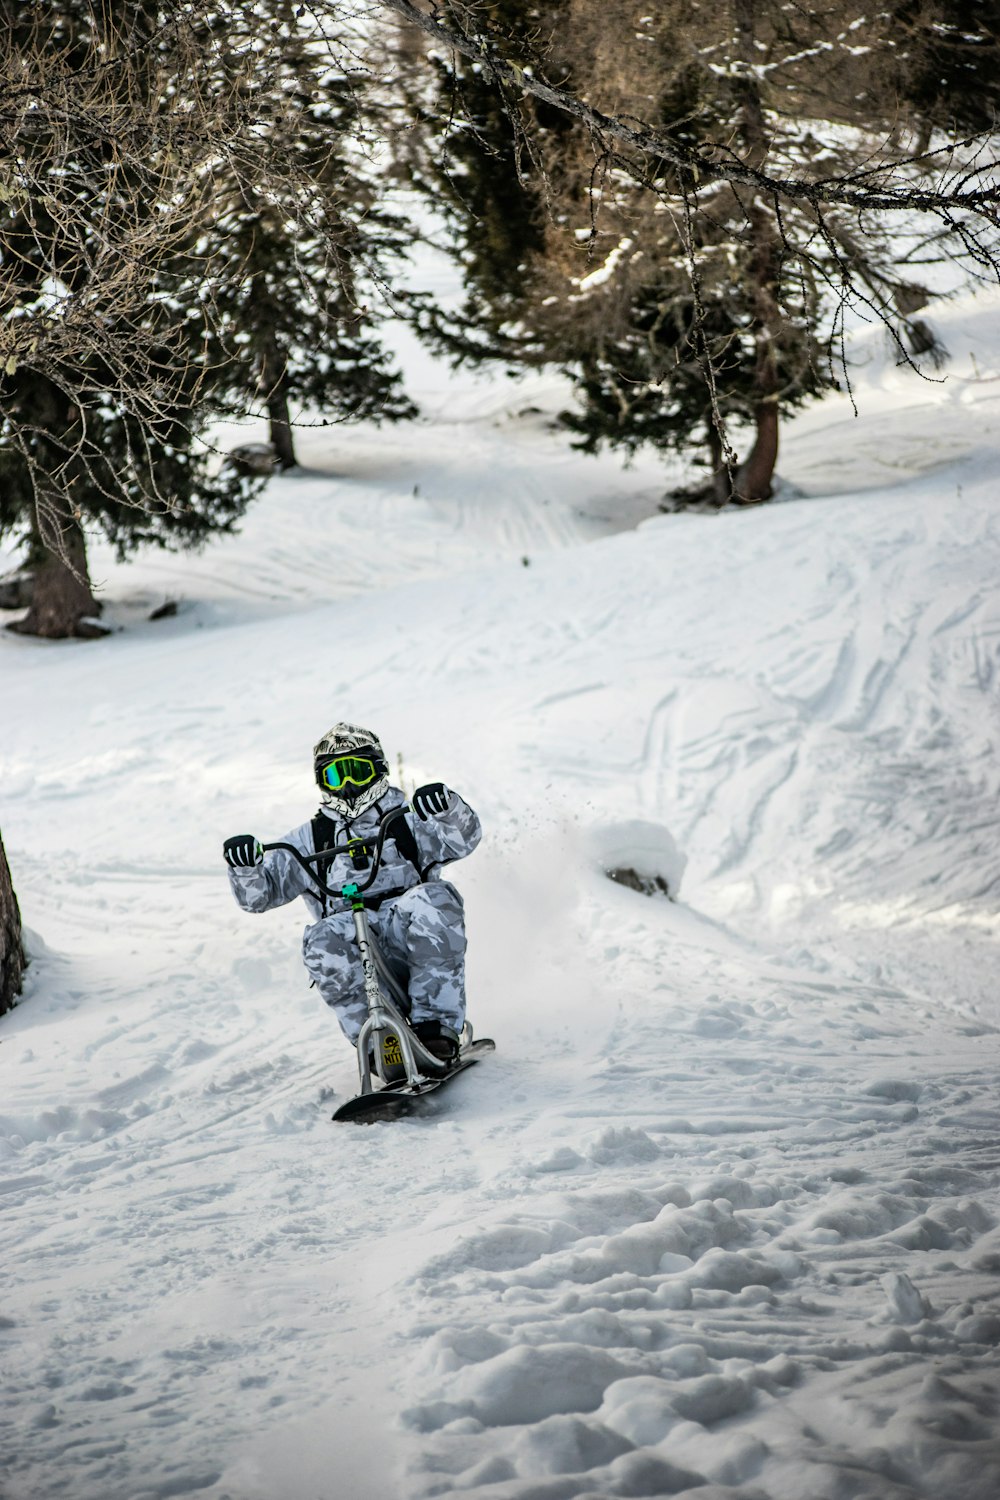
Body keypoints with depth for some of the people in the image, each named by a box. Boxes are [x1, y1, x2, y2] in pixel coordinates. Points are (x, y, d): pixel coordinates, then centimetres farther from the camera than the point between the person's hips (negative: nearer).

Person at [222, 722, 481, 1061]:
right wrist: (245, 867, -8)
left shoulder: (408, 822, 21)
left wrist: (449, 807, -17)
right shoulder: (309, 840, 23)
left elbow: (462, 840, 5)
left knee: (433, 898, -33)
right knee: (322, 942, -34)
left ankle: (436, 1026, -31)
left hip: (411, 937, 0)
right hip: (353, 941, 0)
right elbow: (259, 894, 16)